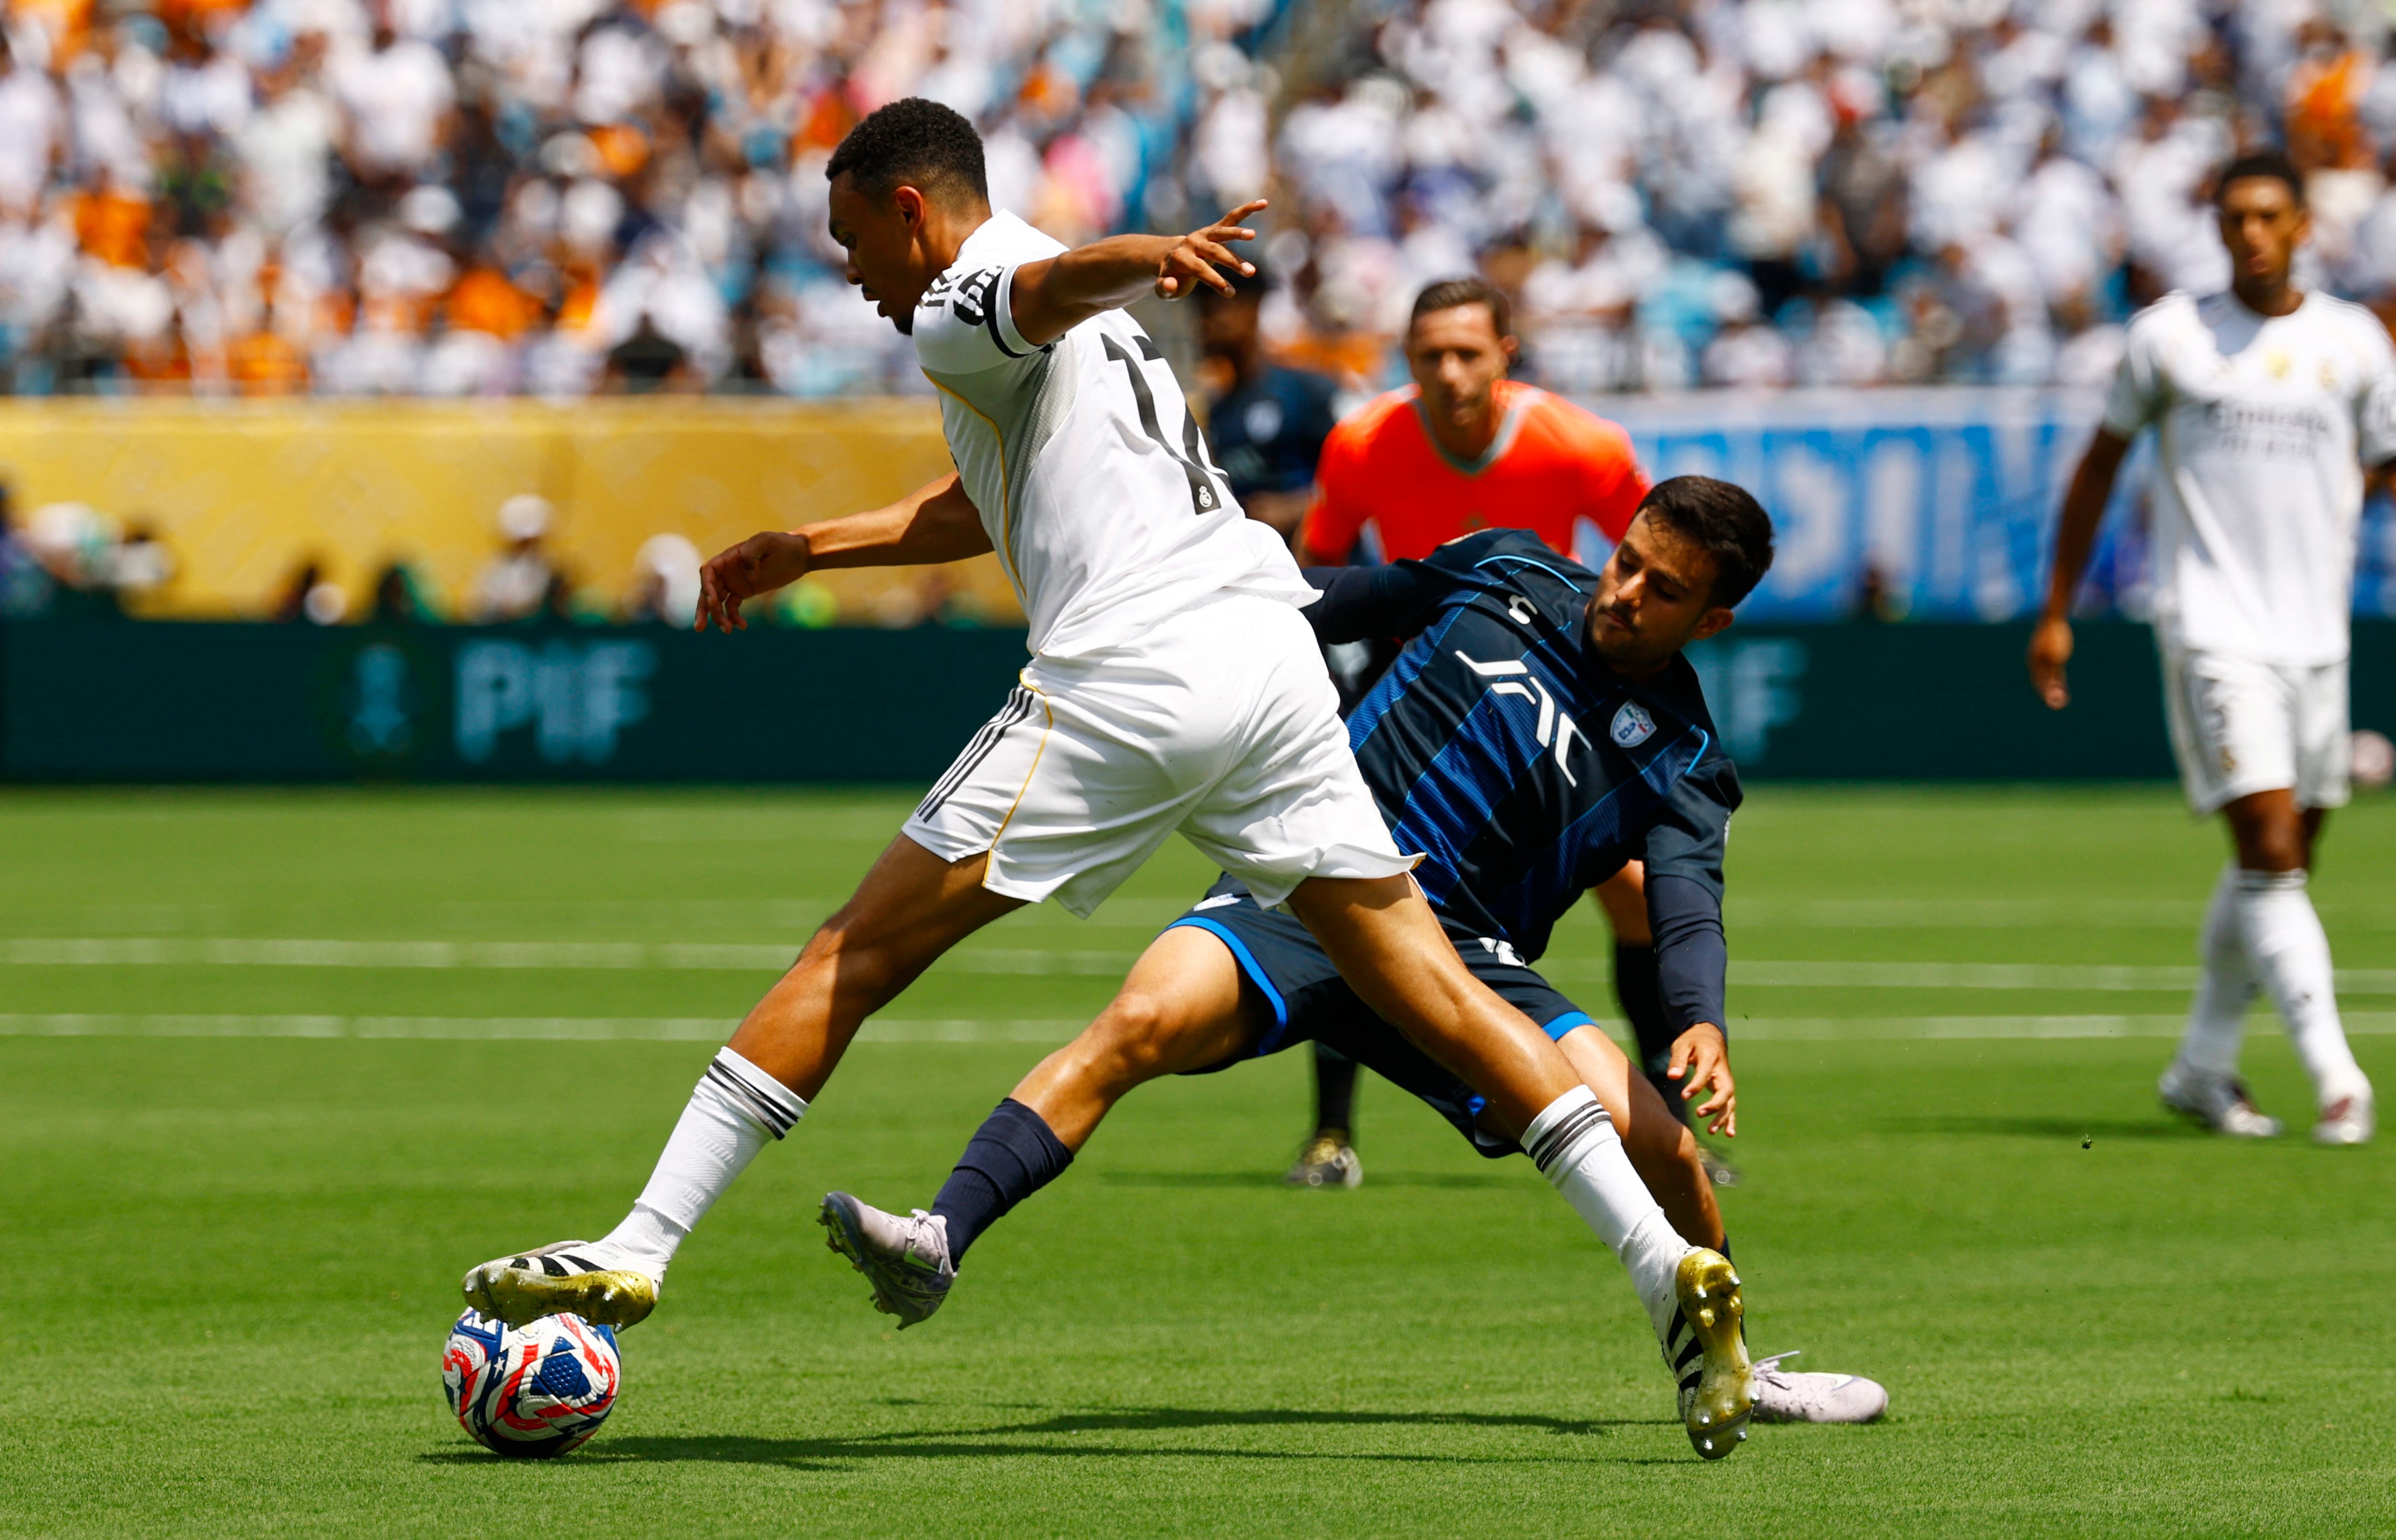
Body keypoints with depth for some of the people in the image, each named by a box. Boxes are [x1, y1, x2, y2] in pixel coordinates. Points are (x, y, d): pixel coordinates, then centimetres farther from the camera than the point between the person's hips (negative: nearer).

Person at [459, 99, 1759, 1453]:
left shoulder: (958, 313, 2)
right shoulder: (1070, 325, 30)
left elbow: (1055, 284, -24)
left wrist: (1156, 258, -46)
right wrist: (807, 551, 46)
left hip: (1127, 676, -8)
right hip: (1272, 654, 8)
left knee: (855, 959, 0)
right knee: (1434, 991, 4)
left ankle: (637, 1252, 0)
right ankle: (1669, 1268, -7)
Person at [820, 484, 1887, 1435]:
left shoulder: (1680, 765, 4)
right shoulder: (1507, 573, 10)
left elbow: (1689, 912, -11)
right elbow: (1357, 600, 25)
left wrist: (1702, 1024, -31)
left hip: (1458, 952, 0)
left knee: (1651, 1141, -17)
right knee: (1145, 1020, -30)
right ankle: (939, 1242, -39)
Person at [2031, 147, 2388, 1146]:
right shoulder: (2169, 337, 1)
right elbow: (2101, 465, 11)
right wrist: (2057, 612, 10)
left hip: (2315, 637, 4)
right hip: (2213, 630, -4)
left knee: (2280, 864, 10)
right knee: (2269, 849, -15)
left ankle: (2204, 1066, 24)